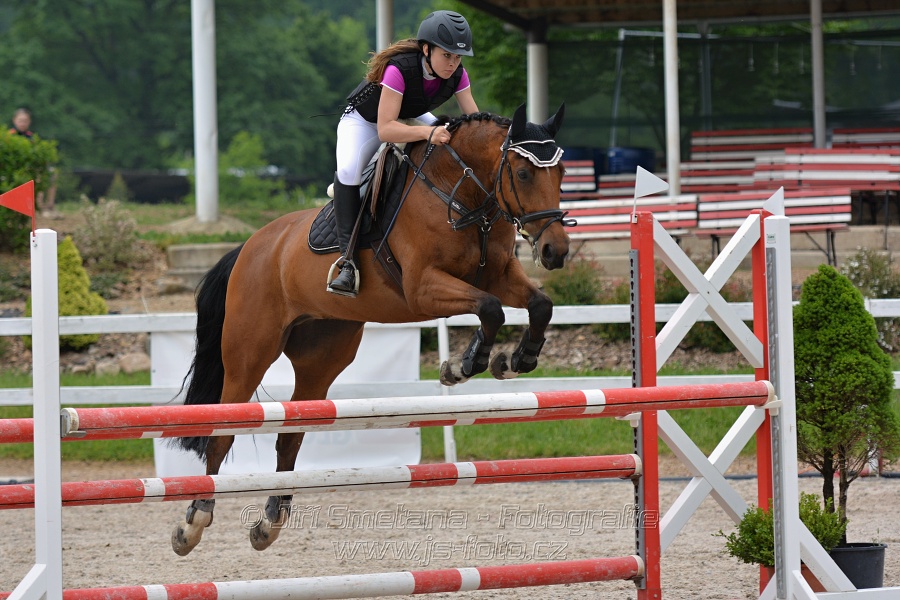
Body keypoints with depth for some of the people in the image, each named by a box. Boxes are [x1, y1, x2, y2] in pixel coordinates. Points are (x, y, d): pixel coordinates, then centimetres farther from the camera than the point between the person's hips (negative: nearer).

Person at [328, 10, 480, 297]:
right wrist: (427, 132, -58)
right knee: (349, 169, -34)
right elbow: (385, 129, -43)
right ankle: (348, 258, -34)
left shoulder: (457, 76, -19)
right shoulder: (399, 69, -38)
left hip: (412, 119, 7)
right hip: (364, 121, -7)